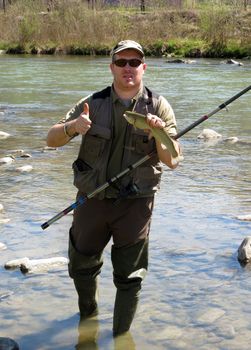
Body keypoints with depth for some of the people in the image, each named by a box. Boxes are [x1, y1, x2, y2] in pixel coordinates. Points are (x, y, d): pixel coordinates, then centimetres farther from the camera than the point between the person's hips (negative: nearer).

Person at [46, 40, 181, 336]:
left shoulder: (158, 107, -3)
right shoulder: (93, 104, -1)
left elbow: (172, 161, -7)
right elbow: (51, 140, -3)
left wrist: (161, 133, -27)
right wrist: (72, 127, -25)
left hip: (135, 203, -2)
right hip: (91, 199, 2)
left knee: (129, 277, 5)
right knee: (81, 267, 17)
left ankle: (121, 336, 25)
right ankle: (87, 313, 47)